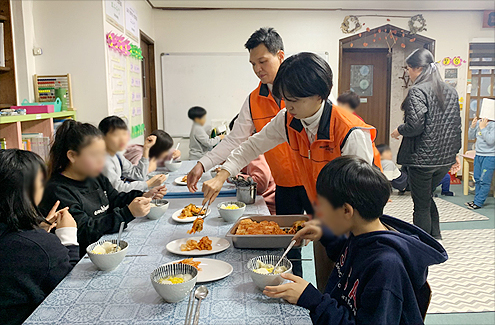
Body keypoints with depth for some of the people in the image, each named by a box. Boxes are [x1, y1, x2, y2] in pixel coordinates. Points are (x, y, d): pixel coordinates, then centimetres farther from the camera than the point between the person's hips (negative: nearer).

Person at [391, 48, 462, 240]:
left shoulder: (417, 91, -14)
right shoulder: (451, 91, 10)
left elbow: (415, 126, -23)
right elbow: (456, 125, 14)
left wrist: (399, 131, -2)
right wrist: (454, 153, 22)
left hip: (422, 158, -8)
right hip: (445, 158, 8)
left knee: (421, 206, 4)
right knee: (427, 197, 24)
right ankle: (435, 238, 26)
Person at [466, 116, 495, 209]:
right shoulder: (479, 122, 4)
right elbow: (471, 136, 11)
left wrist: (483, 128, -19)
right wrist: (472, 126, -6)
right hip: (478, 155, 7)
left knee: (484, 181, -3)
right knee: (477, 179, 13)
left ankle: (478, 203, 1)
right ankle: (477, 199, 23)